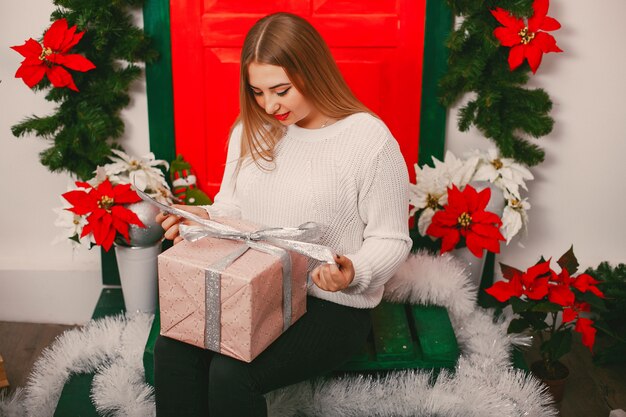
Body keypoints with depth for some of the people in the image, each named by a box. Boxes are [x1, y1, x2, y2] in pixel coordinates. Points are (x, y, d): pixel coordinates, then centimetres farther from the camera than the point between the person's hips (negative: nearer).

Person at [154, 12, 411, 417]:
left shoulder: (371, 139, -13)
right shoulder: (251, 130, 6)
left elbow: (391, 240, -8)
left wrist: (353, 272, -28)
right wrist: (201, 218, -7)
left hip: (332, 305, -5)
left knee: (231, 373, -26)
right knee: (172, 350, -20)